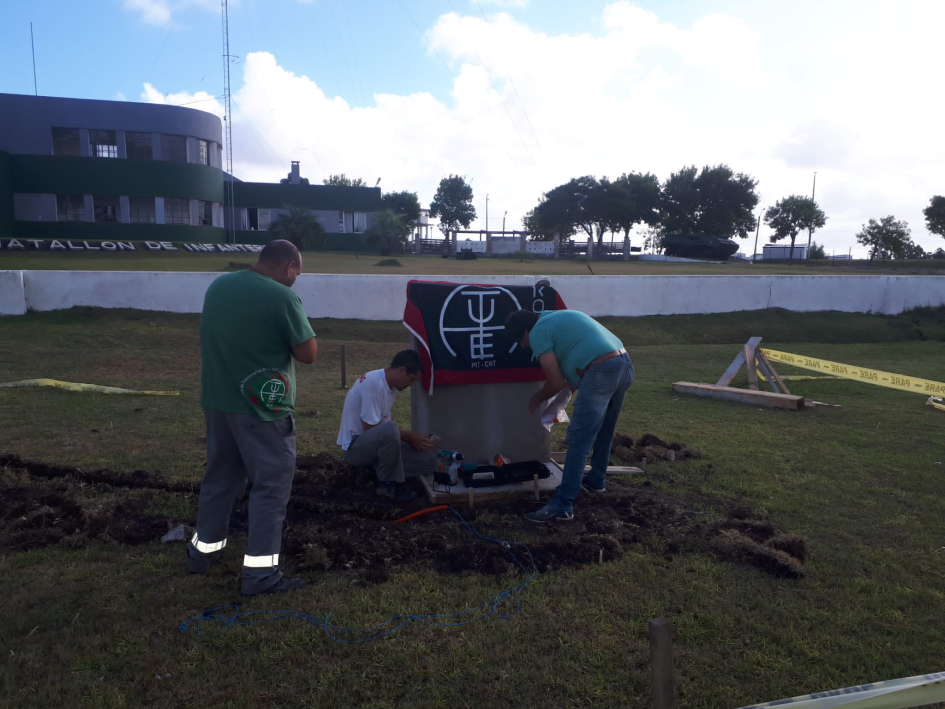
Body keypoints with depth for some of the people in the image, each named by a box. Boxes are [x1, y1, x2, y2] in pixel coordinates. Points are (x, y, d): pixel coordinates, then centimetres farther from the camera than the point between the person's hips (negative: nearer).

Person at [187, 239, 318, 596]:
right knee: (271, 485, 3)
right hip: (262, 409, -7)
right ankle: (260, 572, 6)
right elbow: (309, 354, -14)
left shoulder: (218, 286, 7)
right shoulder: (281, 297, -17)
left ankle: (203, 549, 35)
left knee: (220, 476, 21)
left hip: (217, 401, 7)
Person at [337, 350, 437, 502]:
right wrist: (408, 436, -16)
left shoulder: (388, 384, 6)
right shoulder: (374, 384, -23)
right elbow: (370, 429, -23)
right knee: (390, 430, -40)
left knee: (429, 459, -3)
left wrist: (410, 437, -1)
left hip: (375, 443, 9)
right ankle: (388, 484, -19)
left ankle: (372, 472, 4)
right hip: (355, 446, -9)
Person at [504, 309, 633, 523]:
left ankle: (562, 506, -4)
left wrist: (537, 399, 15)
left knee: (579, 440, -6)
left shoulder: (538, 333, -1)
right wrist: (571, 384, 42)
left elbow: (556, 383, -2)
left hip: (602, 371, -9)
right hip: (625, 364, 10)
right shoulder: (558, 317, 26)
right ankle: (596, 480, 43)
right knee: (604, 430, 25)